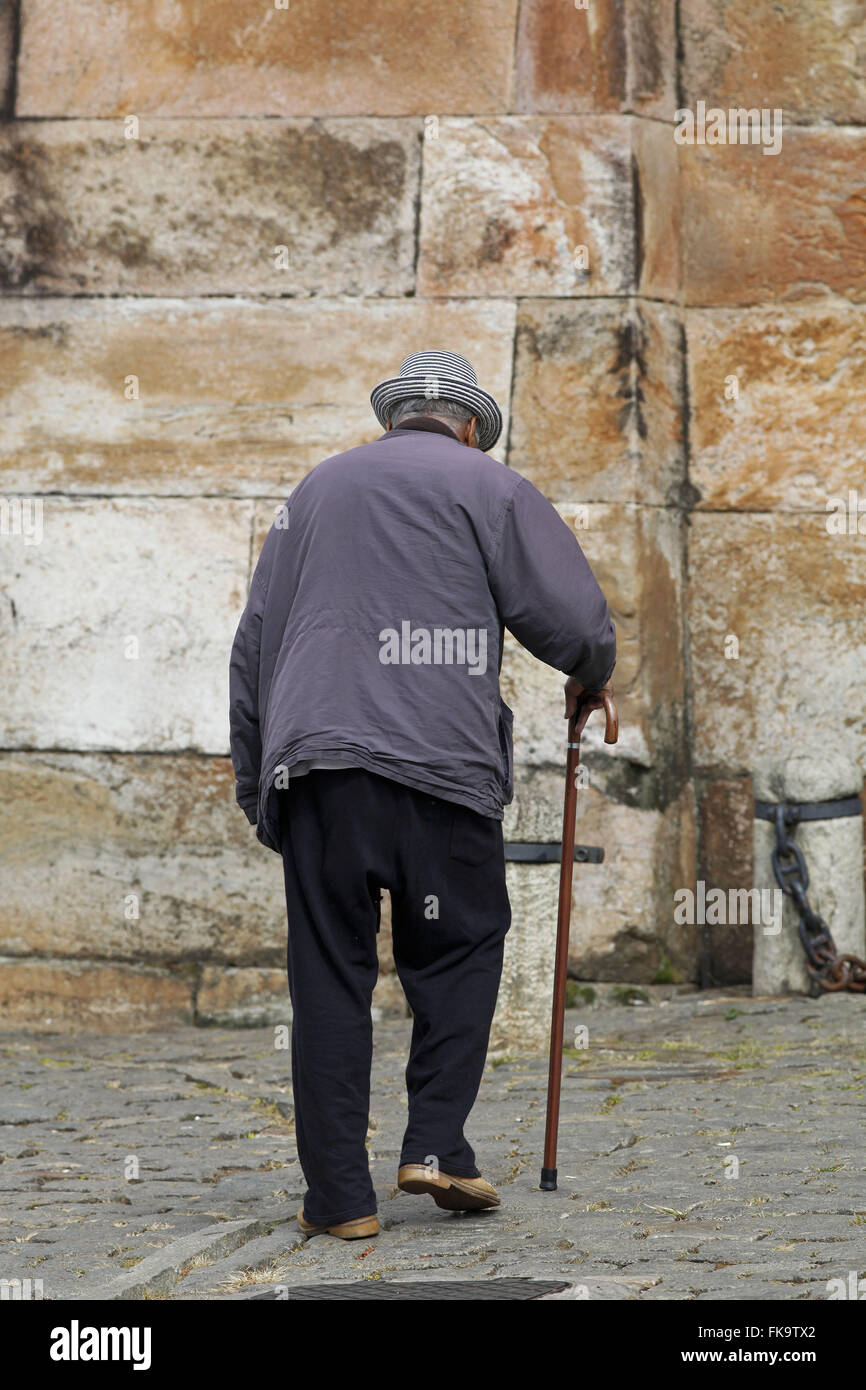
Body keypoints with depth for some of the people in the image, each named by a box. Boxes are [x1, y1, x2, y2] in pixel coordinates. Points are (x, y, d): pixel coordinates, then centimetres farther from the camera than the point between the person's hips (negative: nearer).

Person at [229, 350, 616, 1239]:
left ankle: (338, 1195, 2)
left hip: (313, 762, 3)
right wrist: (589, 680, 25)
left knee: (329, 975, 3)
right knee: (458, 952, 12)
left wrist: (256, 782, 25)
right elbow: (576, 623, 3)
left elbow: (252, 648, 22)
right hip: (442, 765, -3)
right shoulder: (490, 489, 10)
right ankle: (437, 1146, 0)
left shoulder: (316, 490, 23)